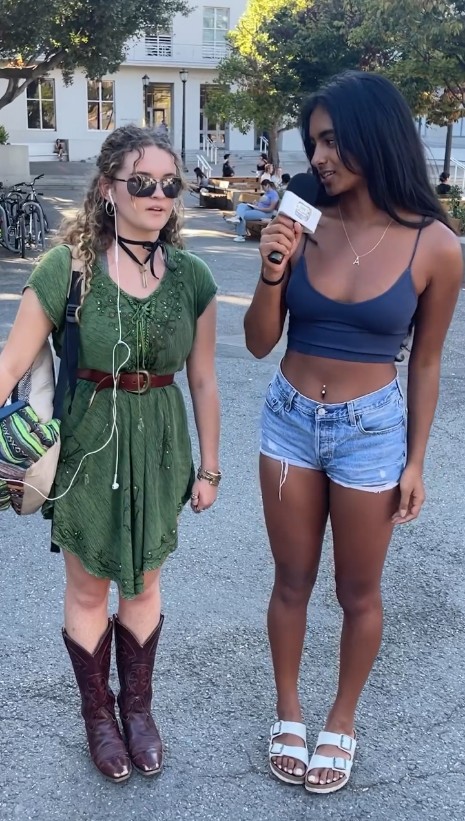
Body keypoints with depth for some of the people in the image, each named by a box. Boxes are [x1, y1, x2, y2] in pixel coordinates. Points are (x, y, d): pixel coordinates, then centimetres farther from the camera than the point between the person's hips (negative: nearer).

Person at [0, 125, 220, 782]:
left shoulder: (192, 277, -4)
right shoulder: (67, 267, -14)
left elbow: (202, 381, 2)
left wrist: (208, 466, 6)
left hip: (159, 444, 3)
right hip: (87, 443, -2)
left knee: (143, 583, 18)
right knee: (88, 587, 14)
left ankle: (138, 706, 41)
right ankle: (98, 713, 37)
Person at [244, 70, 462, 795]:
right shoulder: (303, 225, -7)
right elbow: (259, 343, -2)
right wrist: (272, 271, -19)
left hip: (371, 430, -2)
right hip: (290, 420, 2)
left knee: (358, 592, 14)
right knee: (292, 580, 16)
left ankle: (342, 722, 38)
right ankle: (288, 714, 38)